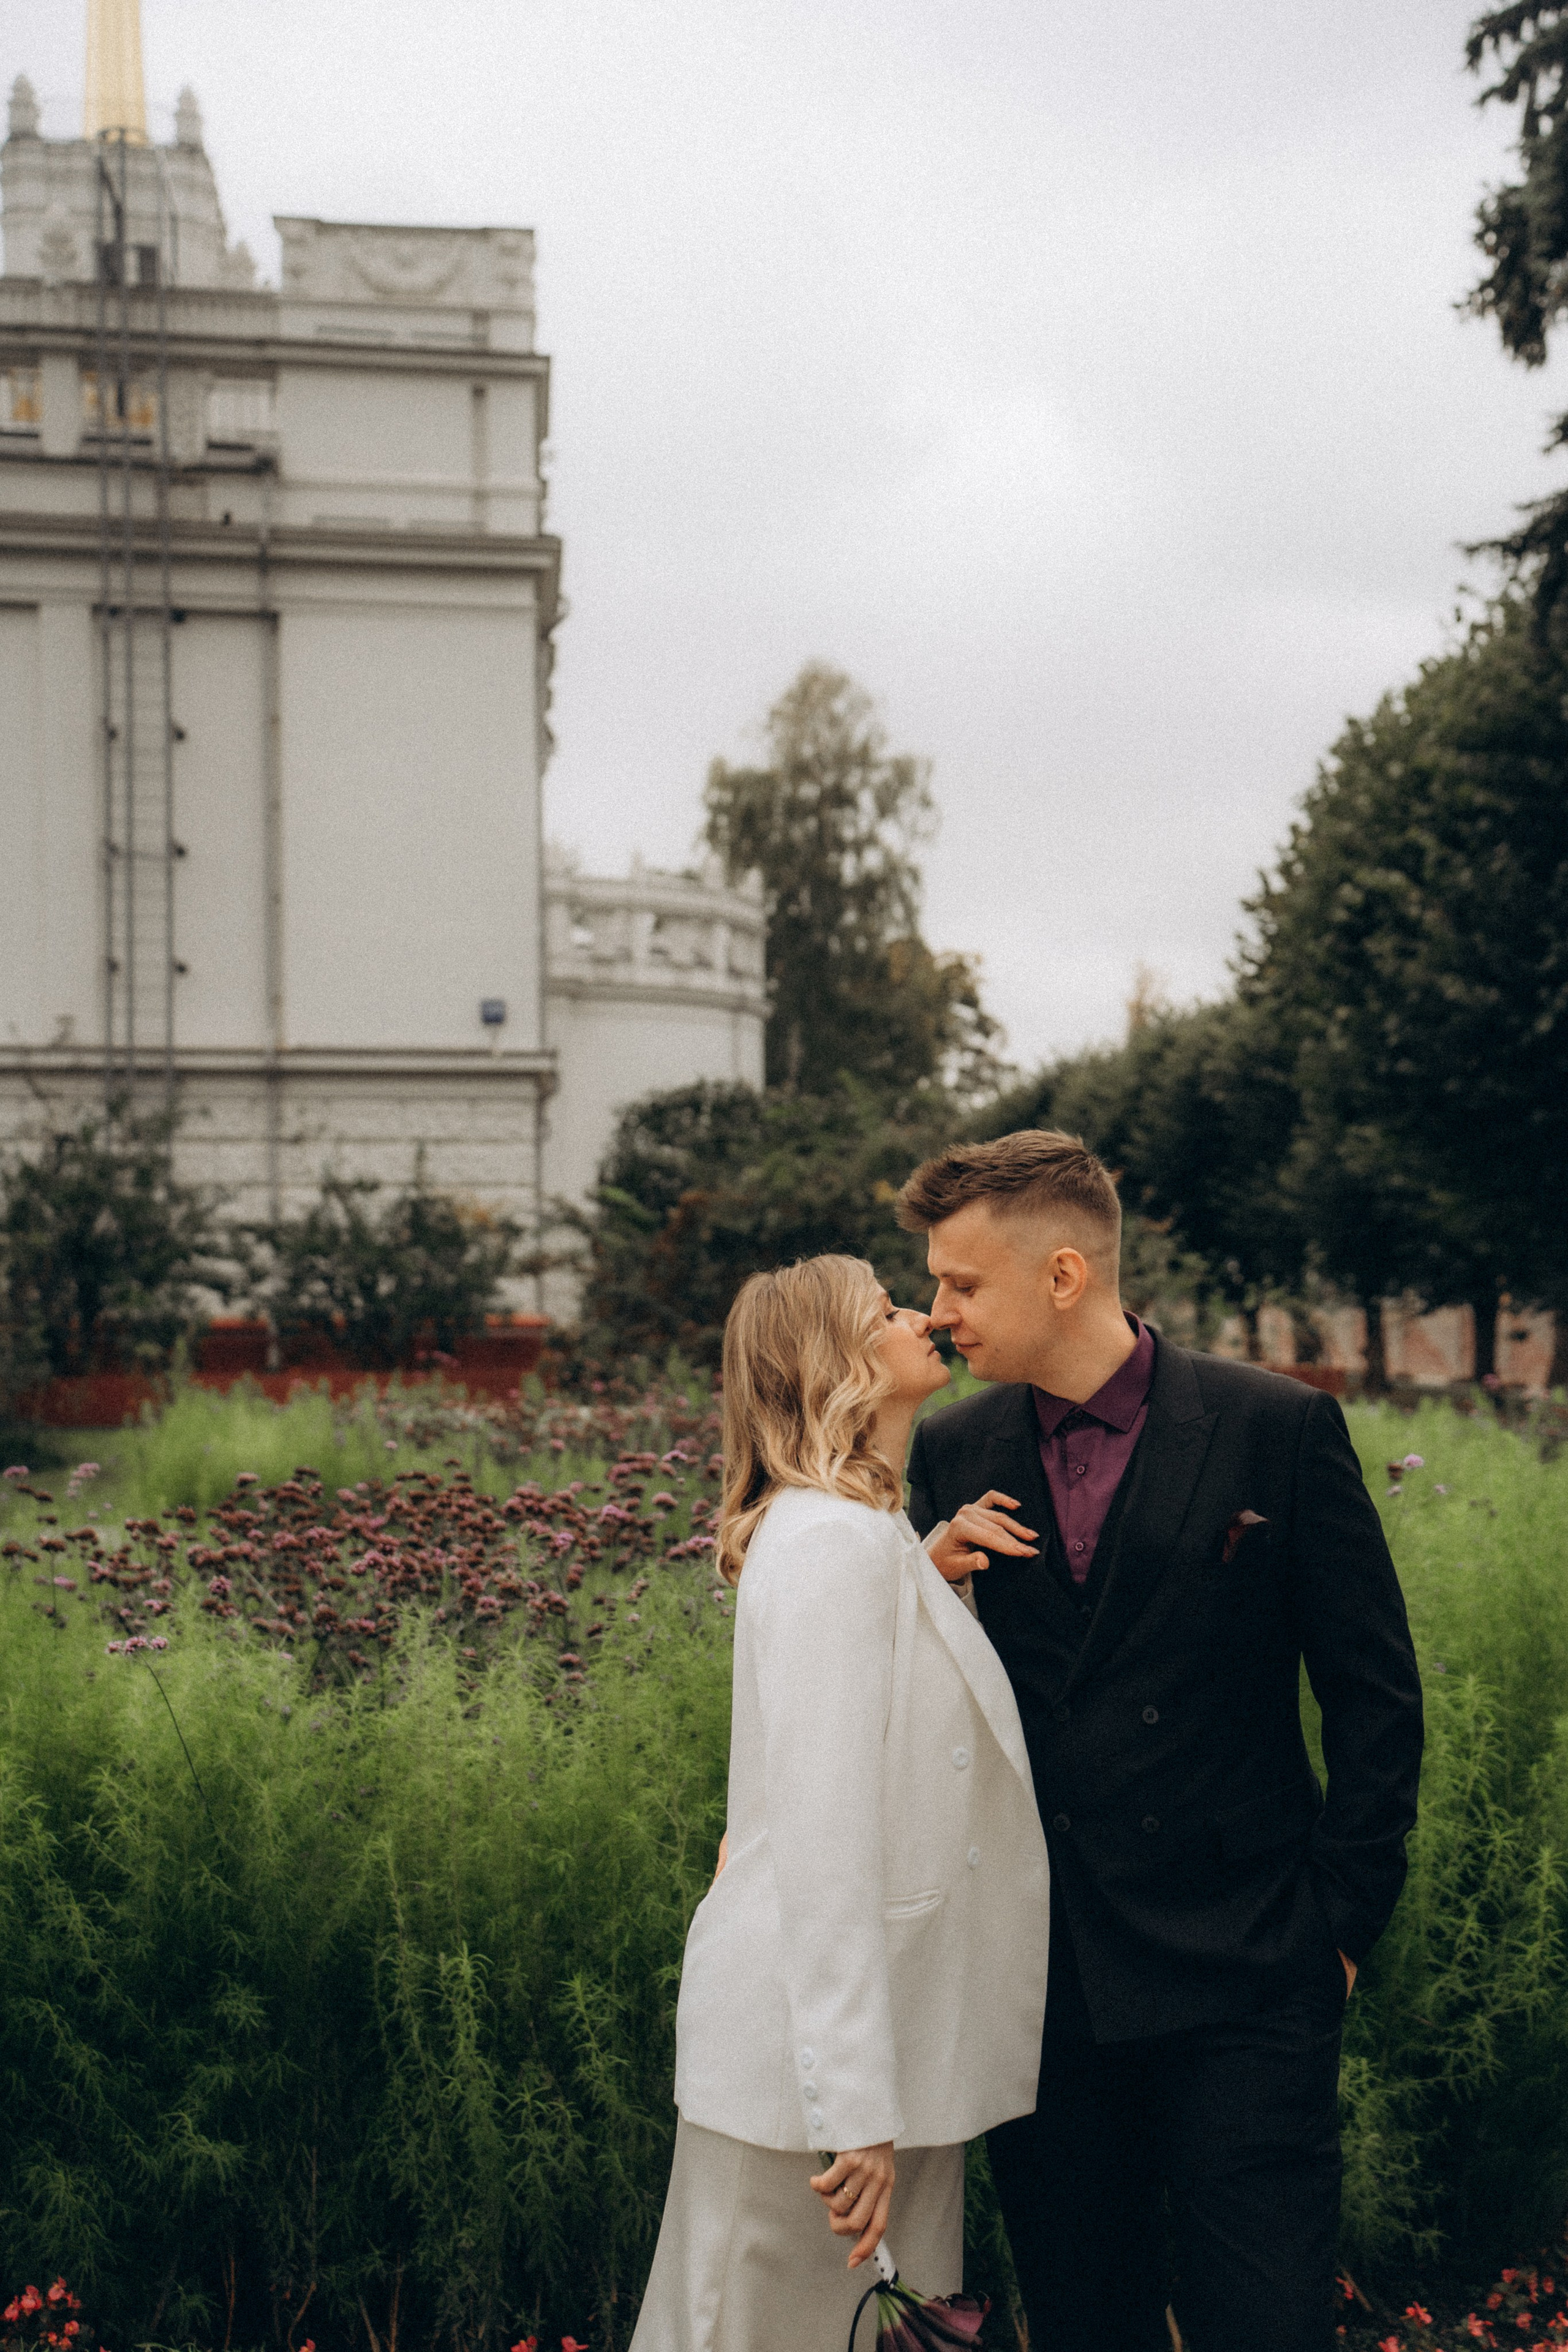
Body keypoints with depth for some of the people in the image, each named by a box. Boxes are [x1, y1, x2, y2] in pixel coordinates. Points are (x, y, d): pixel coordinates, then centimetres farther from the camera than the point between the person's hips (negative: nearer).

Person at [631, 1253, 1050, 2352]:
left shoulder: (864, 1533, 15)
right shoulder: (834, 1544, -17)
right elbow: (822, 1841, -22)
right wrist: (856, 2106, -23)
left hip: (892, 2034, 10)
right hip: (817, 2052, -9)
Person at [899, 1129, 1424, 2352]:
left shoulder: (1280, 1428, -6)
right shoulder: (954, 1452, 5)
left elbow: (1376, 1694, -1)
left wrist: (1342, 1923, -3)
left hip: (1241, 1985, -4)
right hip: (1040, 1979, 4)